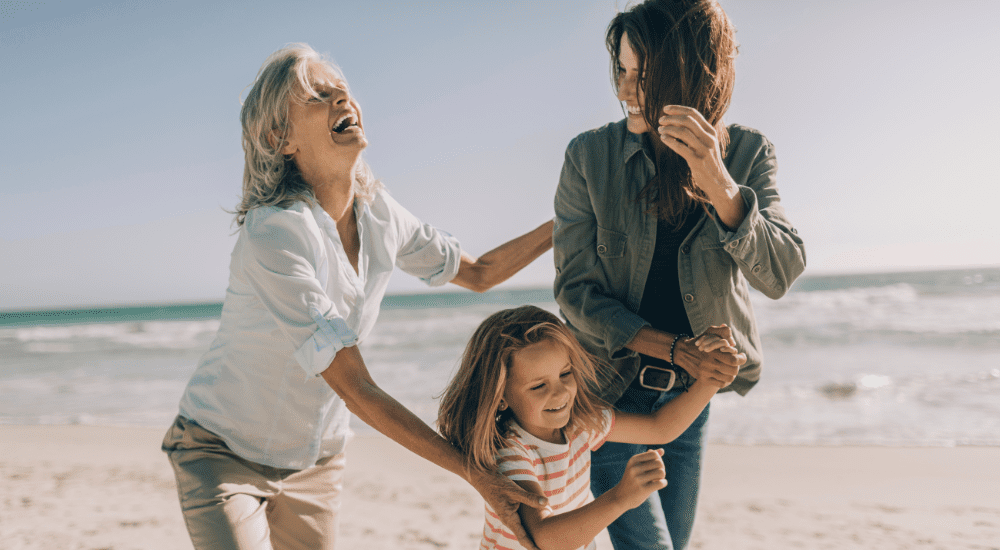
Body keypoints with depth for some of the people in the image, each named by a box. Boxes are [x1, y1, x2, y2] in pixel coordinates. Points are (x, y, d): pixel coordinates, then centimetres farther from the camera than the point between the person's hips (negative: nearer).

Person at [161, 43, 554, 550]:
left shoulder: (376, 213, -7)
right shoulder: (274, 234, -29)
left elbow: (478, 274, 10)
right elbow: (357, 391, -29)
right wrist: (474, 472, -29)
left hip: (315, 460, 6)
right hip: (225, 454, -6)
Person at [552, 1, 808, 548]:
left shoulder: (747, 153, -8)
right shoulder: (590, 155, -13)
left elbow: (780, 274, -19)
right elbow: (576, 291, -11)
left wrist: (718, 184, -34)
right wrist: (676, 350, -19)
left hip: (690, 397, 3)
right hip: (609, 394, -3)